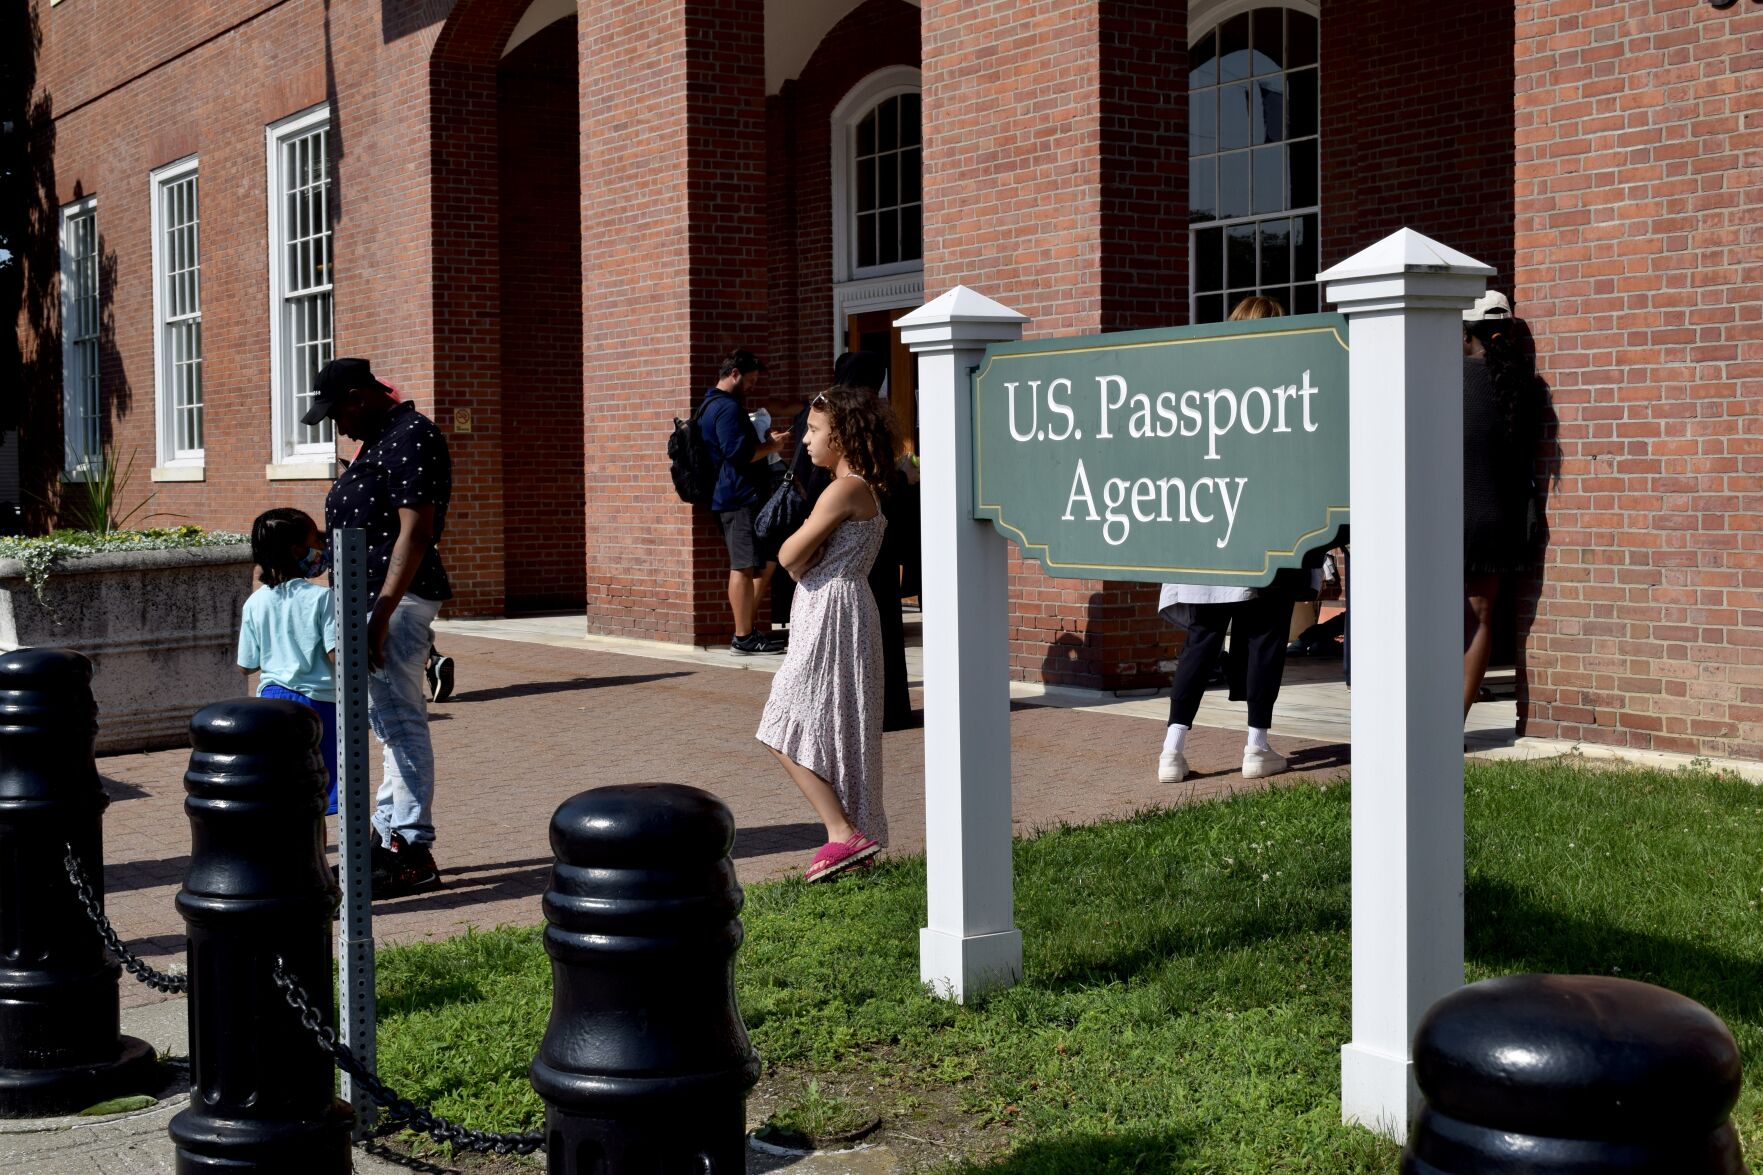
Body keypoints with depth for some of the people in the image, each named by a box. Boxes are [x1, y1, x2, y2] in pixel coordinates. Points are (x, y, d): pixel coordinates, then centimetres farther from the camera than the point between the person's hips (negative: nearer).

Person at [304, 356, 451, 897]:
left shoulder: (410, 439, -14)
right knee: (390, 722, 14)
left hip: (396, 600, -11)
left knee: (399, 721, -8)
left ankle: (413, 855, -4)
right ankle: (389, 837, 21)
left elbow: (416, 533, -21)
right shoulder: (379, 438, 18)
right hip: (372, 598, 11)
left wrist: (382, 613, -25)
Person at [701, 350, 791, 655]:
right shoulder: (728, 407, -14)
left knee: (766, 561, 17)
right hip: (740, 498, -11)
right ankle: (744, 637, -5)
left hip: (730, 497, 11)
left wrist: (766, 441, 18)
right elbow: (739, 453, -23)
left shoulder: (711, 406, 20)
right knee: (745, 566, -8)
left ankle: (750, 626, 21)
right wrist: (771, 446, -9)